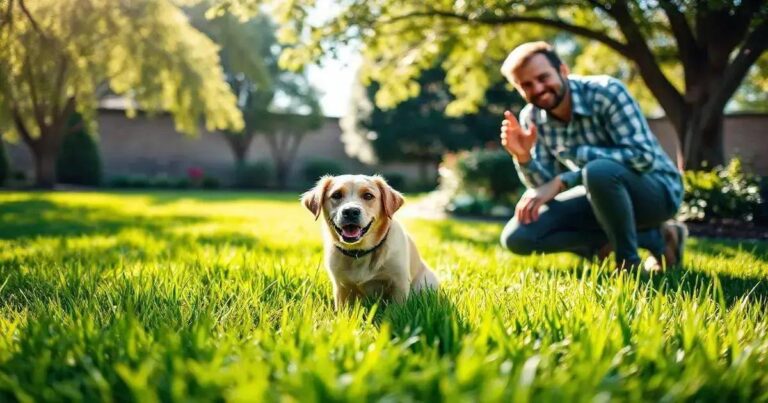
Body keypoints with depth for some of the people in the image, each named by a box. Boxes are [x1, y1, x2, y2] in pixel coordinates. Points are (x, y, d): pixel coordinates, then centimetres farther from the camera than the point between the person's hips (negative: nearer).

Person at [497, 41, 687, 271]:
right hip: (602, 194, 7)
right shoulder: (531, 118, -6)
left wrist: (563, 181, -35)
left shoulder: (606, 92, -22)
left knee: (599, 171, -39)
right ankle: (651, 236, -5)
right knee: (517, 237, -11)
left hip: (656, 190, -6)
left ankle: (629, 262, -11)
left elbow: (642, 156, -32)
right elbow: (546, 187, -5)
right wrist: (523, 157, -26)